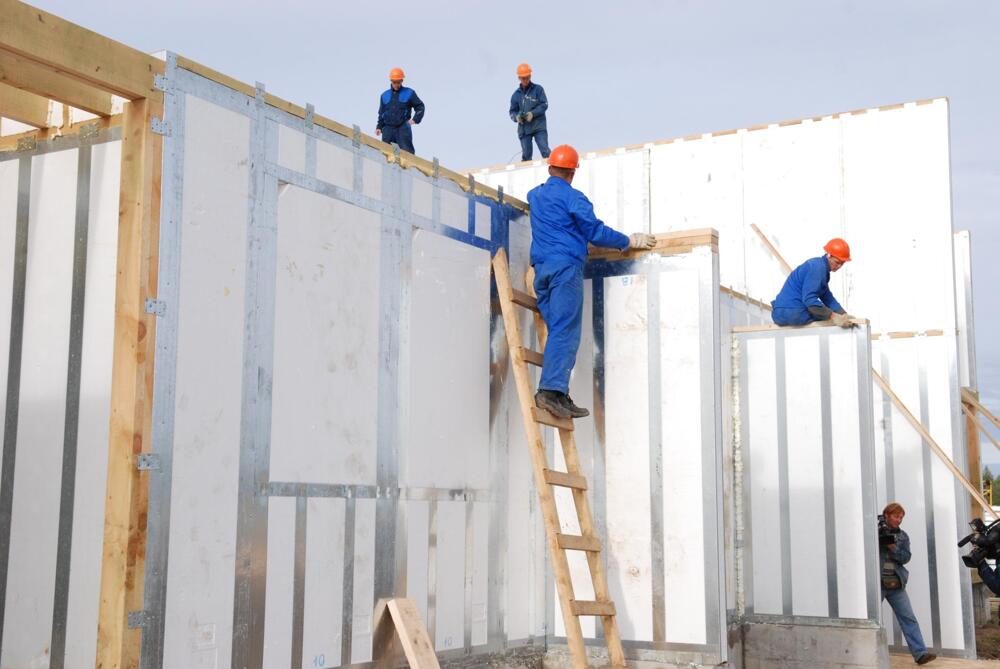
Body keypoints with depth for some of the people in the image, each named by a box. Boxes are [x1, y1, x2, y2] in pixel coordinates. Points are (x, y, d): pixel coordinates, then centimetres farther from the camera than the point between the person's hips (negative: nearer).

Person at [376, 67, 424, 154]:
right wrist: (379, 127, 9)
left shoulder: (409, 93, 5)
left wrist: (415, 119, -8)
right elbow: (381, 113, 21)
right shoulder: (385, 95, 16)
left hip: (403, 128, -4)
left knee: (407, 152, -11)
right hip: (387, 129, 4)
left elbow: (420, 107, 7)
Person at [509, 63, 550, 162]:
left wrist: (533, 113, -17)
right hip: (524, 129, 3)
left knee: (545, 151, -13)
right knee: (526, 155, 3)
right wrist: (516, 117, -10)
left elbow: (544, 105, -3)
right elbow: (513, 111, 14)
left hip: (539, 127, -3)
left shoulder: (538, 89, 4)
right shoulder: (516, 94, 12)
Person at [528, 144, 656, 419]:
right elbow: (595, 232, -6)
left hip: (540, 267, 7)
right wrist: (629, 241, 6)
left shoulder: (534, 195, 21)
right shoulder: (572, 197, -2)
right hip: (565, 265, -7)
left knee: (557, 330, 5)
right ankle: (552, 390, -27)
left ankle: (557, 393, -5)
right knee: (565, 332, -14)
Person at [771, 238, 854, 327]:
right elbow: (809, 299, -25)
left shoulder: (822, 267, 15)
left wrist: (844, 314, -2)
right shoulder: (817, 267, -15)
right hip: (793, 313, -10)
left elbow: (827, 298, 11)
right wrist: (833, 316, -25)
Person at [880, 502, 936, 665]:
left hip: (896, 584, 4)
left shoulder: (902, 536, 11)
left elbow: (905, 557, 0)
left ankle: (920, 653, -4)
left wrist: (892, 547, -17)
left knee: (908, 618, -2)